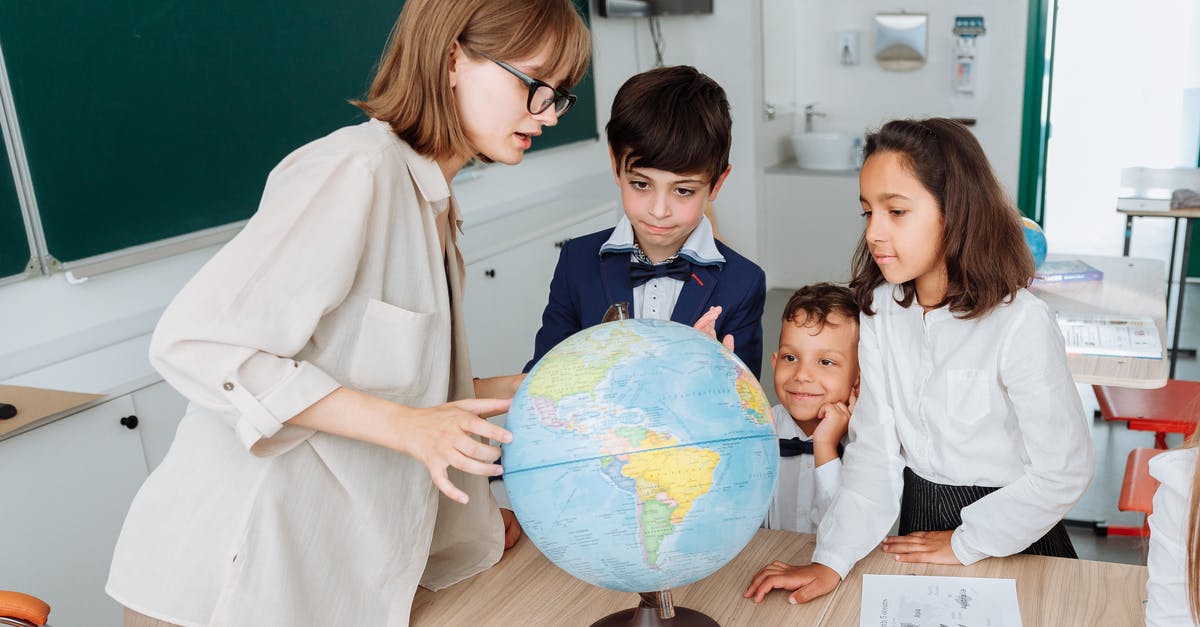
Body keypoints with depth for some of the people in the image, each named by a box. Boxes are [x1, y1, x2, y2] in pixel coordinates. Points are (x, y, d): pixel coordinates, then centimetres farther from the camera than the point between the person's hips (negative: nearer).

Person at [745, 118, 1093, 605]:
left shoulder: (1021, 323, -23)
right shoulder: (880, 310, -9)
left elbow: (1063, 472, -17)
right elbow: (874, 451, -10)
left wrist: (965, 545, -11)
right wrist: (832, 561, -19)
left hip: (1008, 540, -4)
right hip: (918, 516, 4)